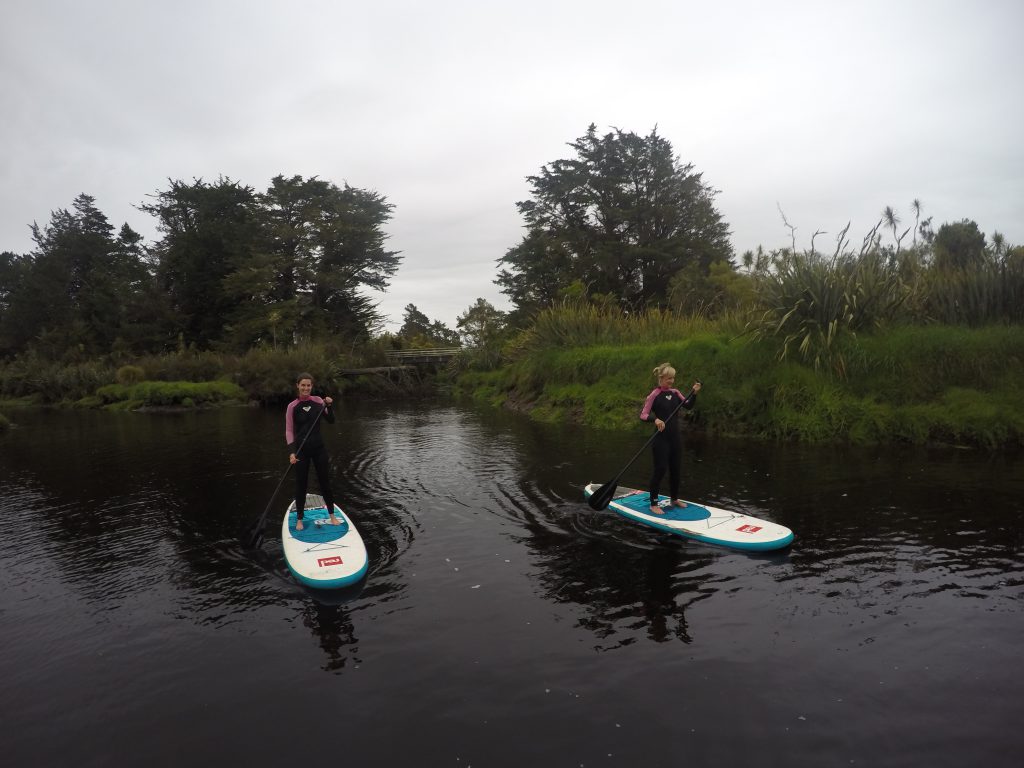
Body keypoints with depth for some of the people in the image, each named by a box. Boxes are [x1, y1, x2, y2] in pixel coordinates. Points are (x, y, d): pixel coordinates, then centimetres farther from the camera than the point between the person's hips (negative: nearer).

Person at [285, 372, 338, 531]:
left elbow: (331, 421, -1)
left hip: (318, 447, 2)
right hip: (301, 449, -2)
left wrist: (328, 406, -17)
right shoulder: (292, 407, -6)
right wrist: (291, 452, -15)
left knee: (325, 481, 9)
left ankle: (332, 516, 21)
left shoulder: (318, 401, 0)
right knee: (301, 484, 6)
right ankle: (299, 519, 18)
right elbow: (289, 431, -6)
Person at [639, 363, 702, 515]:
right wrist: (655, 419, -32)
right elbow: (643, 415, -15)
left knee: (675, 469, 15)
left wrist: (694, 393, -10)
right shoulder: (654, 395, -10)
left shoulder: (675, 393, 8)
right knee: (660, 470, -6)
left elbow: (688, 406, 4)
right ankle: (654, 504, 3)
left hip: (675, 437, 6)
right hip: (661, 438, -6)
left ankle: (674, 498, 32)